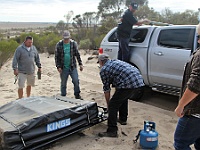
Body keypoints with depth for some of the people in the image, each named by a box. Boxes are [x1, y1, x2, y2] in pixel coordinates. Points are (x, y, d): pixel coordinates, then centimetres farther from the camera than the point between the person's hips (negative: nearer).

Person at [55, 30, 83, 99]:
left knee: (76, 81, -4)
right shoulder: (59, 45, -2)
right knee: (63, 84, 8)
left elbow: (77, 54, 8)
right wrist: (58, 66, -7)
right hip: (63, 68, -1)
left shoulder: (73, 43, 2)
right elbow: (56, 57, 0)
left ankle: (77, 95, 15)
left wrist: (80, 64, 4)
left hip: (73, 67, 1)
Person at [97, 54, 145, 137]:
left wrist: (108, 104, 23)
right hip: (138, 80, 9)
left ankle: (112, 131, 2)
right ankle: (123, 119, 45)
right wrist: (117, 97, 39)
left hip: (128, 83, -9)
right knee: (123, 98, 32)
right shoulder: (115, 62, 30)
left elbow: (107, 89, 11)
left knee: (113, 105, 0)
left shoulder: (103, 70, 6)